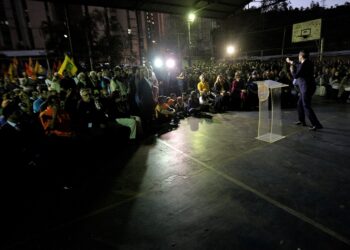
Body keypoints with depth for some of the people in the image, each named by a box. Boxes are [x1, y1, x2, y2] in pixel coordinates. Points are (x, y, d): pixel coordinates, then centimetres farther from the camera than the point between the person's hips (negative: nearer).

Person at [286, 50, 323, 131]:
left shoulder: (304, 65, -19)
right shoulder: (308, 63, 10)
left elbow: (295, 76, -17)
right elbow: (299, 67, 29)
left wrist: (291, 67, -3)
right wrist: (291, 63, 36)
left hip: (307, 87, -10)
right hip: (306, 87, 10)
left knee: (306, 106, -9)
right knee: (300, 103, 20)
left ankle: (316, 124, -9)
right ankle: (302, 120, 31)